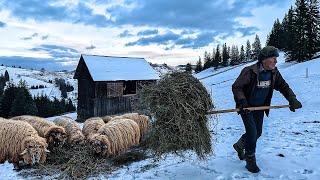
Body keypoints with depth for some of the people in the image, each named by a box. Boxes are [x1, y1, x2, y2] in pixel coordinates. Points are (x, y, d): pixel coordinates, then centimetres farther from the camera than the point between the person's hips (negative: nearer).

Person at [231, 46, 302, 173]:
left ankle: (239, 145, 40)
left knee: (258, 132, 14)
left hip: (260, 107, 7)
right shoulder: (250, 72, -23)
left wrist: (292, 99, -9)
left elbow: (283, 86, 5)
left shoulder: (274, 73, -4)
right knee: (252, 132, -11)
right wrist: (242, 102, -33)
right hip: (246, 107, -7)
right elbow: (236, 87, -21)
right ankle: (250, 160, 7)